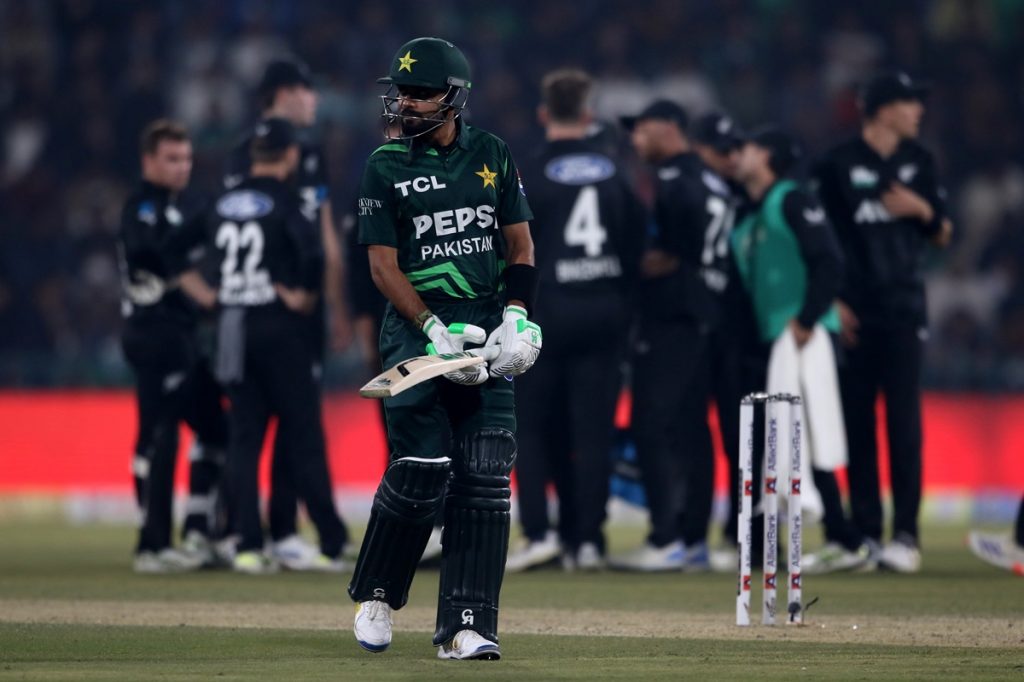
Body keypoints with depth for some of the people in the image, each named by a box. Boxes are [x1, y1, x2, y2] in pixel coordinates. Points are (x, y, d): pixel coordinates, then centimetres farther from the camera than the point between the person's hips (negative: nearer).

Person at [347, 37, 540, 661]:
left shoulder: (492, 155, 9)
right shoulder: (386, 167, 1)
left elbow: (521, 245, 12)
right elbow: (384, 264, -3)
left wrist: (514, 318, -3)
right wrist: (437, 331, -14)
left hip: (487, 330, 3)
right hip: (418, 328, -3)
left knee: (483, 479, -5)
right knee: (422, 468, -11)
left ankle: (465, 627, -5)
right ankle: (376, 595, 12)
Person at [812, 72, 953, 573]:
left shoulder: (918, 162, 10)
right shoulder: (838, 165, -1)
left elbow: (941, 233, 13)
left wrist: (922, 209, -8)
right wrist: (833, 301, -8)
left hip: (903, 307, 2)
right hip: (854, 311, -2)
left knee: (904, 420, -7)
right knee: (857, 423, 2)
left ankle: (906, 533, -9)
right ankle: (865, 532, 9)